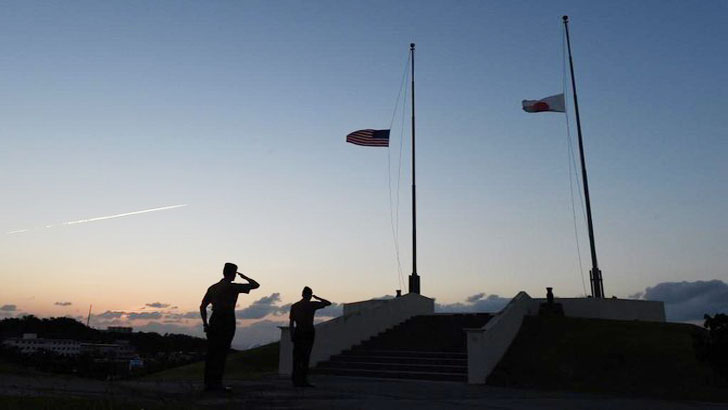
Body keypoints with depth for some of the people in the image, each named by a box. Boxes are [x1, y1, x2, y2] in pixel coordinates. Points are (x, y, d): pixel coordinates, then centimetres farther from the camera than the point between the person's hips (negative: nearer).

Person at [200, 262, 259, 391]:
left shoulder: (212, 287, 13)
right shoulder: (233, 287, -7)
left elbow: (202, 306, 13)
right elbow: (256, 285, -4)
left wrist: (205, 324, 16)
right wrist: (244, 277, 12)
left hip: (214, 320, 6)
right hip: (227, 321, -6)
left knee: (211, 352, 8)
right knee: (221, 353, -3)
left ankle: (208, 383, 11)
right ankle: (217, 383, -2)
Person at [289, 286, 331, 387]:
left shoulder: (294, 306, 6)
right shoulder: (312, 305, -5)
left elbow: (291, 323, 5)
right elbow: (328, 303, 7)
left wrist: (292, 336, 11)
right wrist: (317, 298, 17)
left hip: (297, 332, 4)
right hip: (309, 332, -4)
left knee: (297, 357, 8)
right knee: (305, 357, -2)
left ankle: (296, 380, 10)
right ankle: (303, 381, -4)